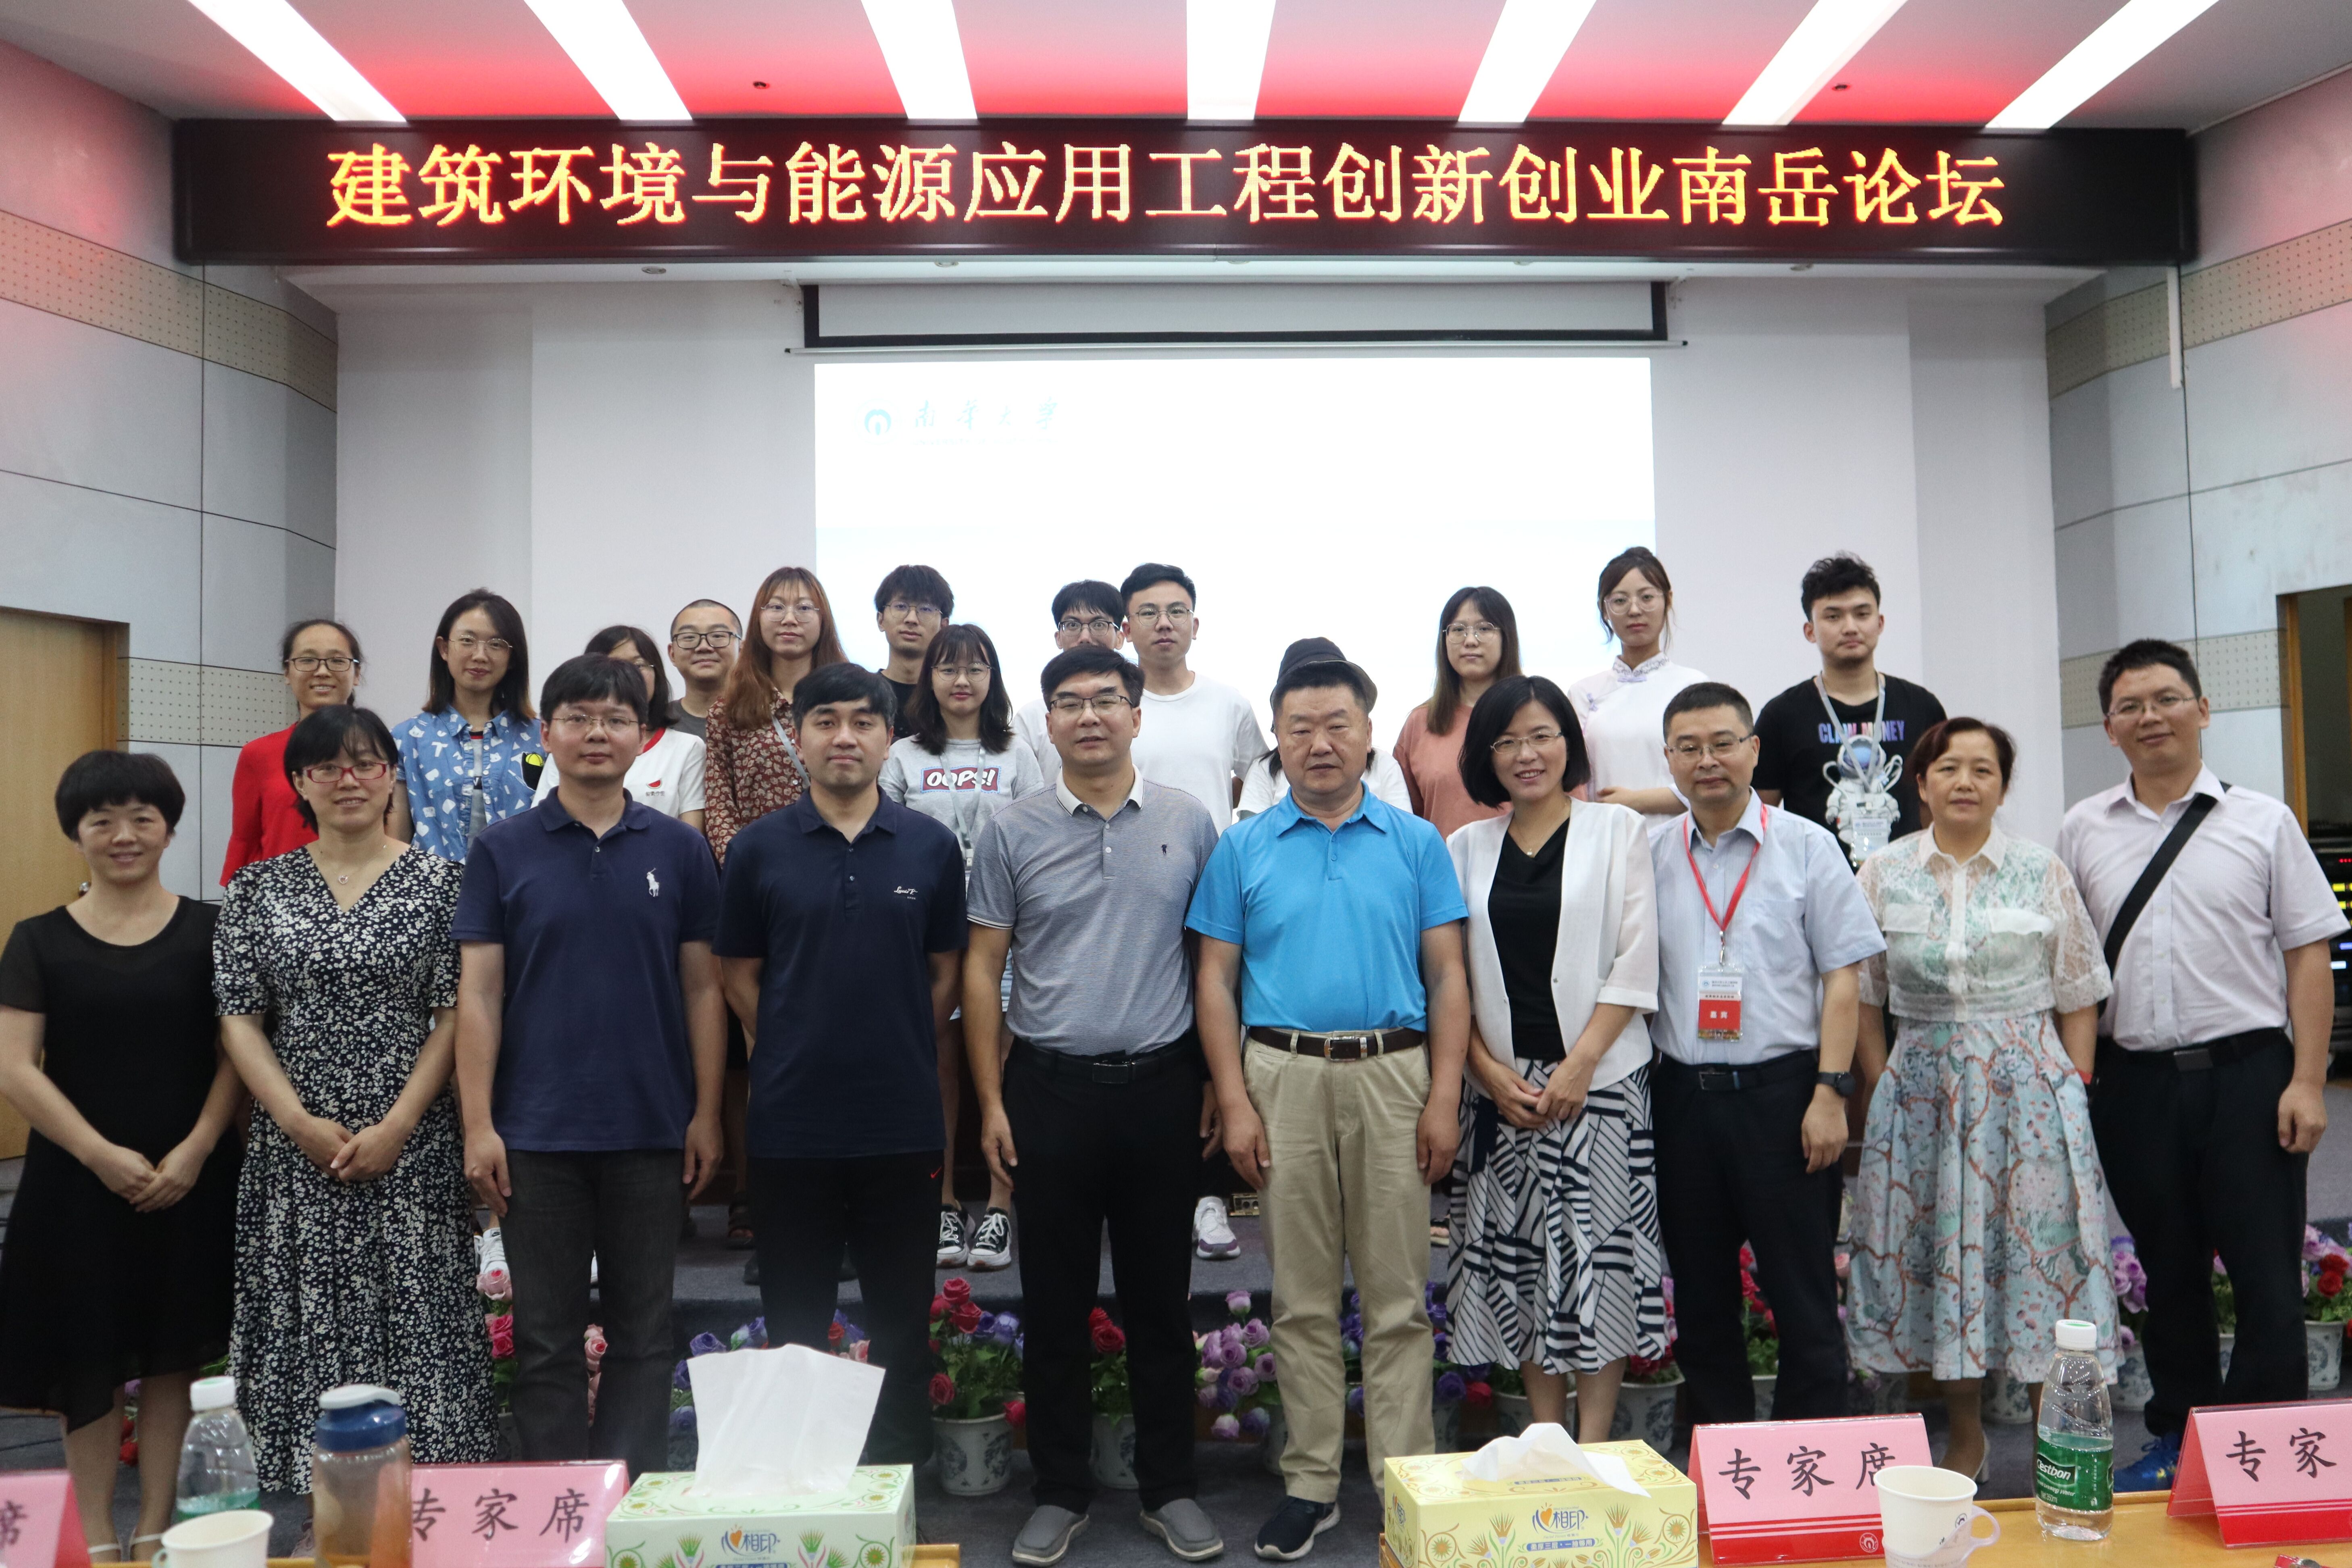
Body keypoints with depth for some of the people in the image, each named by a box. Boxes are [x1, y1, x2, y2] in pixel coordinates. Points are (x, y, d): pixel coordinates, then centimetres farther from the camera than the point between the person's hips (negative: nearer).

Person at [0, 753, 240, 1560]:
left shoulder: (209, 930, 1)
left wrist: (195, 1150, -13)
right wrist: (102, 1155, -13)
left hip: (190, 1180, 0)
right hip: (77, 1182, 0)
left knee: (171, 1353, 8)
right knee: (88, 1361, 6)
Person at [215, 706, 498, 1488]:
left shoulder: (439, 881, 0)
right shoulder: (258, 888, 7)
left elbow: (456, 1013, -4)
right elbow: (238, 1018, 3)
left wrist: (396, 1126, -11)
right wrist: (299, 1121, -7)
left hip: (409, 1150, -2)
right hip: (294, 1151, 2)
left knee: (413, 1318, 0)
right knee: (305, 1324, 6)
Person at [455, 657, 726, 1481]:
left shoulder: (679, 849, 2)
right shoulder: (502, 850, 1)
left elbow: (702, 987, 3)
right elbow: (478, 993, -1)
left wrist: (707, 1112, -2)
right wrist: (478, 1125, -7)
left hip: (651, 1129, 1)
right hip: (536, 1131, 0)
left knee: (642, 1333, 9)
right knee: (546, 1337, 9)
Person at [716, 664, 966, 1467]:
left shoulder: (931, 845, 2)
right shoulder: (760, 847, 1)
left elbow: (945, 971, 8)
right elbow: (740, 974, 6)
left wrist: (899, 1056, 5)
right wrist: (793, 1055, 2)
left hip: (903, 1121, 1)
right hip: (790, 1122, 0)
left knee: (902, 1323, 11)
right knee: (794, 1326, 11)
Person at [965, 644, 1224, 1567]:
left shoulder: (1188, 824, 2)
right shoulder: (1012, 833, 1)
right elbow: (982, 969, 3)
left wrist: (1217, 1078, 2)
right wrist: (991, 1102, -1)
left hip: (1161, 1085, 0)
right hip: (1050, 1087, 0)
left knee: (1160, 1297, 10)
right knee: (1054, 1301, 9)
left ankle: (1170, 1488, 24)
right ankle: (1061, 1491, 24)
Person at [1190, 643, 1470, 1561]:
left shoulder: (1417, 844, 6)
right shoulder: (1243, 850, 7)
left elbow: (1447, 978, 5)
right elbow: (1217, 983, 5)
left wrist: (1444, 1098, -4)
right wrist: (1235, 1104, -3)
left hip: (1394, 1074, 0)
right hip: (1283, 1077, 1)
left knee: (1398, 1297, 4)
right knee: (1302, 1297, 8)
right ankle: (1311, 1482, 20)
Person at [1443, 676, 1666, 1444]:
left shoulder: (1617, 829, 3)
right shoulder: (1467, 848, 10)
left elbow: (1635, 964, -4)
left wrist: (1578, 1066, -12)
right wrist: (1491, 1071, -5)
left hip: (1600, 1081, -3)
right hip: (1501, 1086, 3)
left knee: (1599, 1256, -3)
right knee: (1521, 1263, 6)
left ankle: (1593, 1448, 7)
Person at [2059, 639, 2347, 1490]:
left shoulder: (2262, 822, 1)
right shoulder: (2082, 831, 6)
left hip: (2247, 1072, -2)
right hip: (2134, 1078, 2)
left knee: (2269, 1280, 1)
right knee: (2169, 1273, 15)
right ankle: (2176, 1440, 29)